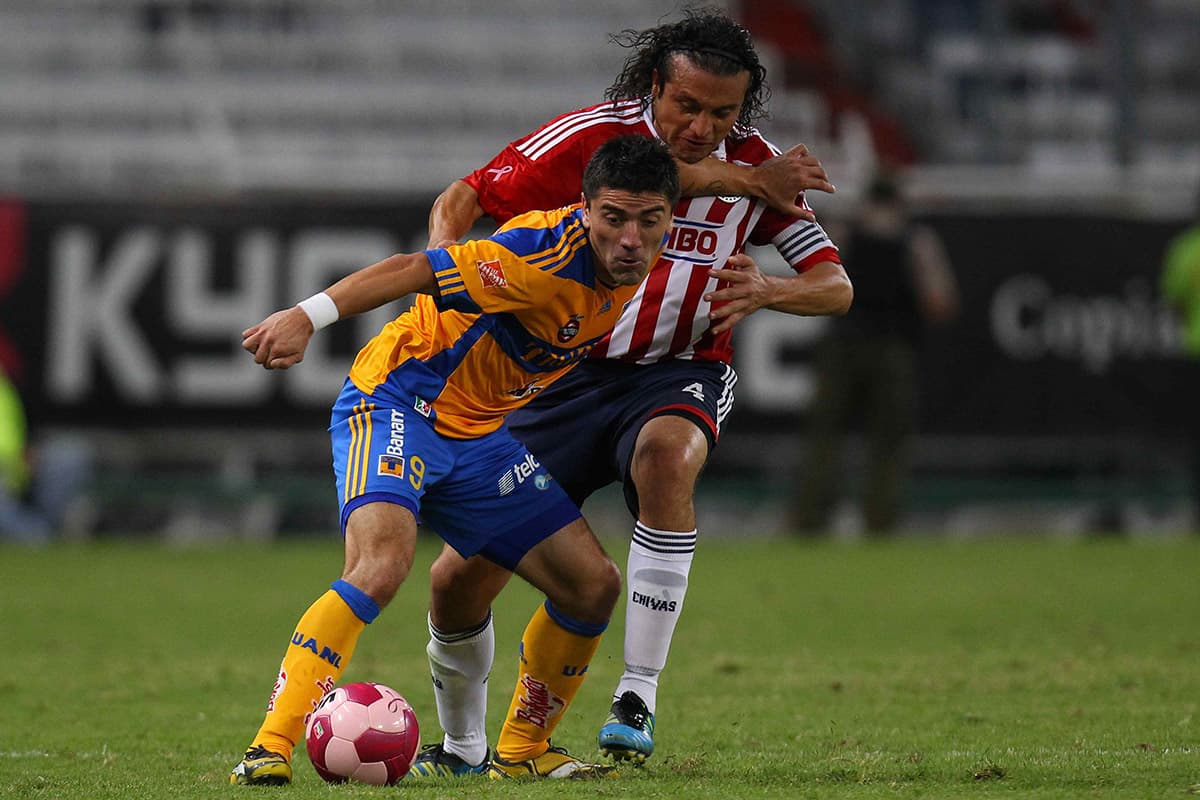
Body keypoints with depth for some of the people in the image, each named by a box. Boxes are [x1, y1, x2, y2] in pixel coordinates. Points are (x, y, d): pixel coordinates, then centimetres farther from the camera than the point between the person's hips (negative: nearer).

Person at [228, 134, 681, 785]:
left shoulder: (631, 273, -2)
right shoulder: (552, 255, -27)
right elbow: (416, 269, -30)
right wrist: (308, 316, -38)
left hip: (477, 434, 8)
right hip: (397, 404, -8)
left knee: (592, 584, 3)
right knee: (381, 565, -32)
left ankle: (524, 750, 21)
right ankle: (269, 748, -33)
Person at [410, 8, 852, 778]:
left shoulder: (756, 168, -7)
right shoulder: (590, 138, -14)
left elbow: (835, 286, -6)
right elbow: (459, 204, -10)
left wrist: (765, 290, -27)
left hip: (679, 374, 0)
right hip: (567, 374, 0)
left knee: (668, 455, -38)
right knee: (461, 576, -5)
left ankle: (637, 699, -33)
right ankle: (462, 746, 24)